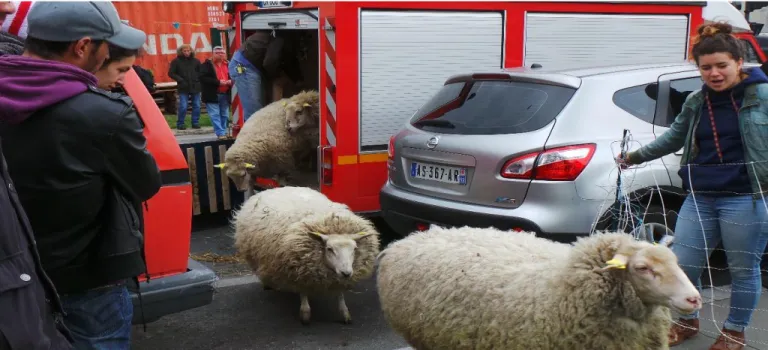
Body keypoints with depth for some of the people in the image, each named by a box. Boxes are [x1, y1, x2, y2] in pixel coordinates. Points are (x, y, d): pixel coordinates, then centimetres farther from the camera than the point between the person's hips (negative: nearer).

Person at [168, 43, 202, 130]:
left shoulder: (196, 61, 7)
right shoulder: (176, 61, -1)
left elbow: (201, 72, 15)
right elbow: (171, 73, 0)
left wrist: (198, 79, -3)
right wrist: (180, 80, -11)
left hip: (195, 87, 3)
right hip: (183, 88, -3)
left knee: (196, 106, 5)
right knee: (183, 106, -7)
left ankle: (195, 123, 17)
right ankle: (180, 124, 5)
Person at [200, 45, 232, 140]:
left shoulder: (227, 64, 11)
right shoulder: (207, 64, -5)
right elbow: (202, 78, -16)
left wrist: (230, 81, -3)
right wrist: (218, 82, -20)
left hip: (225, 94, 5)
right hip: (212, 95, -5)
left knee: (224, 115, 10)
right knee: (215, 115, -8)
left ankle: (224, 132, 20)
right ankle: (221, 134, -9)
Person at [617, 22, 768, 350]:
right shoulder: (695, 102, 10)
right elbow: (674, 137, 25)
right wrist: (634, 157, 29)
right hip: (700, 198, 5)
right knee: (681, 265, 7)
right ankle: (687, 321, 32)